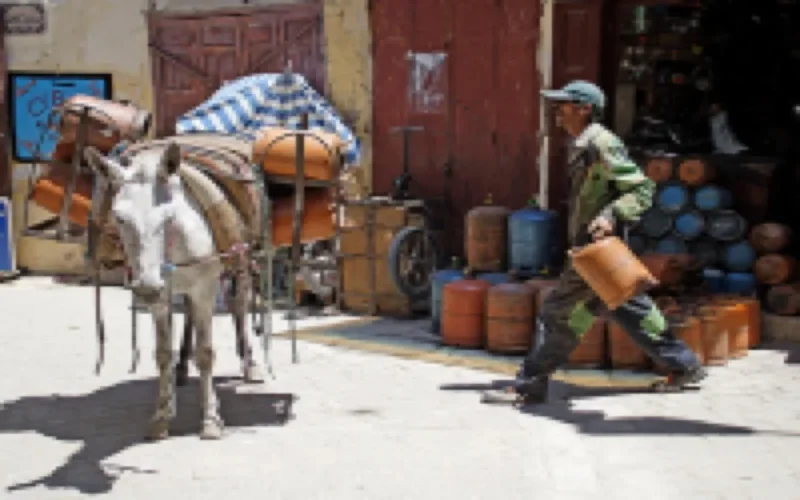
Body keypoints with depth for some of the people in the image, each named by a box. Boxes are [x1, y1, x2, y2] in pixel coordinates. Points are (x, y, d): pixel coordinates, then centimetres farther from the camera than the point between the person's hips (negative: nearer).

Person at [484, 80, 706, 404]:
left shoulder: (601, 144, -16)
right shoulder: (582, 146, 15)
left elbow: (643, 189, -19)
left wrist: (610, 216, -30)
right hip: (592, 249, 10)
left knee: (558, 313, -5)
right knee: (634, 313, 16)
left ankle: (528, 385, 2)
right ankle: (685, 366, 25)